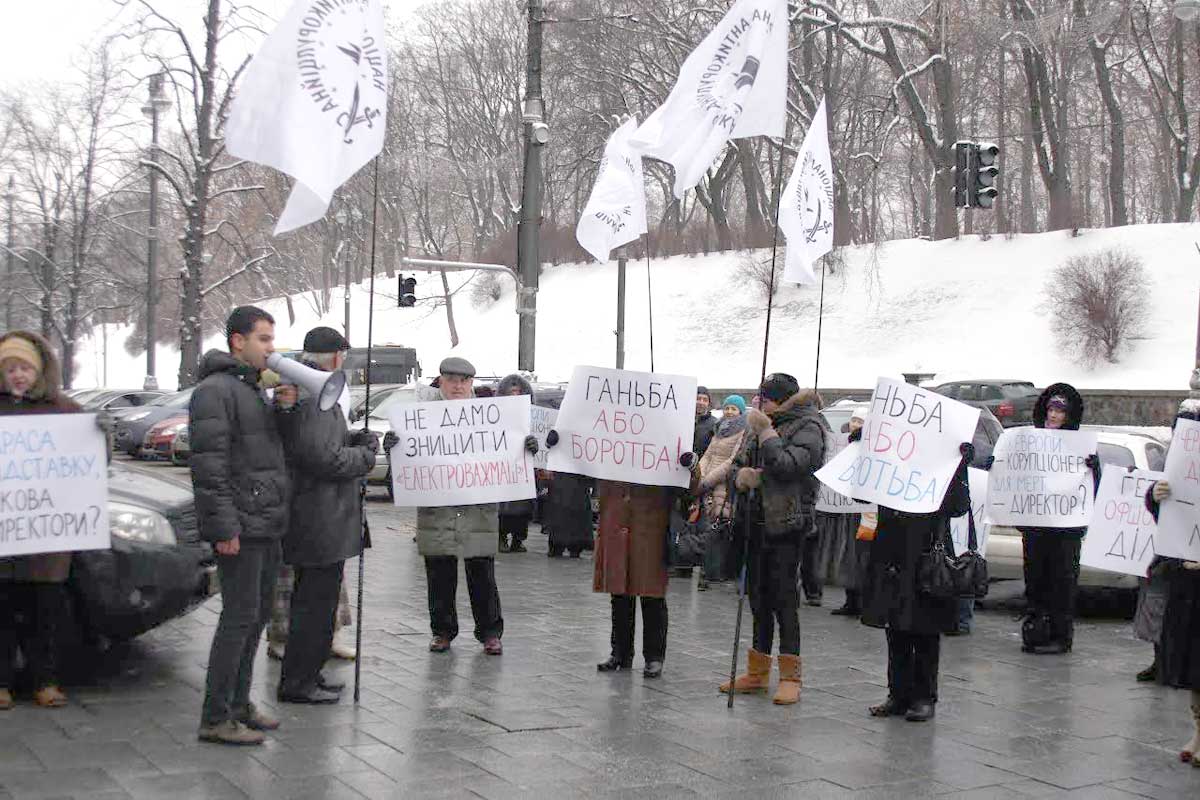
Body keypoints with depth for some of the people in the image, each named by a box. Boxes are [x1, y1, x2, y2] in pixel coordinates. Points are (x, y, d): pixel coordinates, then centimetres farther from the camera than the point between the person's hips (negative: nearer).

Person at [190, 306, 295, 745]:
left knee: (257, 616, 13)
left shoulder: (256, 390, 19)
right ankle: (216, 718, -3)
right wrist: (223, 526, -22)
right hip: (240, 527, -10)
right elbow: (208, 464, -18)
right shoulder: (216, 390, -12)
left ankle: (239, 704, 23)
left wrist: (283, 408, 3)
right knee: (240, 617, -8)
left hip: (266, 526, 10)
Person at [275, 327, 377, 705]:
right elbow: (324, 459, -25)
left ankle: (305, 674, 30)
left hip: (308, 518, 11)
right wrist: (366, 454, -9)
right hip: (321, 521, -11)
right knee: (317, 601, -3)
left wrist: (352, 440, 10)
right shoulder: (317, 395, -19)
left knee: (311, 598, 20)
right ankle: (297, 682, 5)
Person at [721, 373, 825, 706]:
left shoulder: (807, 427, -7)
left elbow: (787, 465, -22)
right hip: (756, 522, 7)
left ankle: (790, 677, 2)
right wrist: (743, 475, -6)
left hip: (786, 524, -7)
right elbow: (739, 464, 16)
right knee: (759, 597, 12)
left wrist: (765, 431, -14)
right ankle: (757, 672, 21)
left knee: (784, 597, -6)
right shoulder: (760, 425, 14)